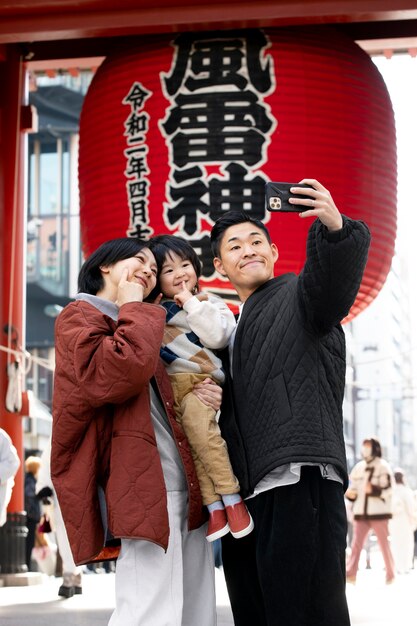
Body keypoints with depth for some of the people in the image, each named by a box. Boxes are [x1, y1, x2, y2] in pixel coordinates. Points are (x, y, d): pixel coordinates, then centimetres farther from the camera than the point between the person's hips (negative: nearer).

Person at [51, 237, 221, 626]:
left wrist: (205, 398, 11)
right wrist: (134, 308, -4)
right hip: (146, 492, -9)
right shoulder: (80, 316, 0)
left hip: (183, 492, 10)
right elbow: (119, 374, -21)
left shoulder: (133, 325, 27)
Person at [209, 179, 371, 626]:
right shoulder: (236, 330, 27)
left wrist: (335, 228, -39)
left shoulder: (299, 294, 5)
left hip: (300, 484, -8)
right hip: (246, 495, 9)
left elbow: (335, 281, -20)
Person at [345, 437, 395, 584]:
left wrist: (373, 489, -26)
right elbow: (353, 487, 21)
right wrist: (350, 493, -2)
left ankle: (390, 574, 12)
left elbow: (388, 489, -10)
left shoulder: (383, 467, -3)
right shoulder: (359, 467, 15)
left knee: (384, 544, 1)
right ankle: (350, 573, -13)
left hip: (379, 513, -5)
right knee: (356, 543, -6)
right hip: (361, 513, 5)